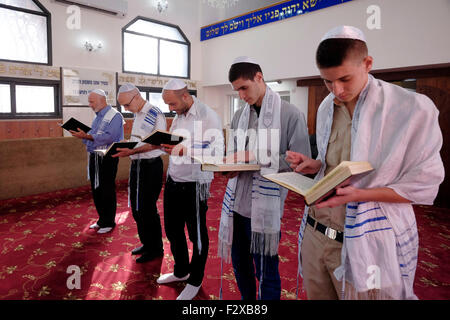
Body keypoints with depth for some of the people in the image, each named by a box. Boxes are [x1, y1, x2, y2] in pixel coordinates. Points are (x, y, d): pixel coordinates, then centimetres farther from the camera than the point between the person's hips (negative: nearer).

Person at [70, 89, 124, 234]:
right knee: (96, 189, 13)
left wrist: (87, 136, -28)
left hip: (107, 158, -8)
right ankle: (102, 219, 27)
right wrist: (82, 134, 0)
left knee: (107, 190, -1)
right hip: (94, 157, 9)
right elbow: (93, 136, 20)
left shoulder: (114, 115, -9)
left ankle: (109, 222, 11)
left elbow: (109, 137, -23)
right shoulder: (97, 117, 17)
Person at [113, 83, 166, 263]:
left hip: (151, 165, -9)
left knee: (147, 209, -1)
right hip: (136, 164, 9)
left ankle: (156, 249, 17)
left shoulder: (155, 114, -13)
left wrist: (132, 151, -27)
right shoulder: (136, 115, 13)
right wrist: (123, 148, 6)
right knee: (136, 207, 15)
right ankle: (146, 243, 32)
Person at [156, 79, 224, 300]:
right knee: (172, 231, 20)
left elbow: (217, 152, -23)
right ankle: (181, 271, 43)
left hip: (194, 185, -8)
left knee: (197, 236, 10)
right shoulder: (178, 116, 10)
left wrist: (184, 151, -30)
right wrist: (163, 144, -4)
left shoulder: (208, 116, -15)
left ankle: (195, 281, 31)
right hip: (173, 182, 8)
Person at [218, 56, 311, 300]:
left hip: (266, 205, -6)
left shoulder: (291, 114, -8)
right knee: (239, 262, 21)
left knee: (266, 271, 8)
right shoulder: (240, 115, 11)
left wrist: (255, 157, -18)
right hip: (236, 202, 6)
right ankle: (247, 299, 45)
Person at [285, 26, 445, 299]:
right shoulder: (327, 108, 7)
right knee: (316, 295, 19)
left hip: (367, 245, -5)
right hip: (315, 232, 6)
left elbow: (424, 185, -10)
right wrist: (316, 165, -3)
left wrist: (359, 194, -22)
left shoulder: (413, 109, -13)